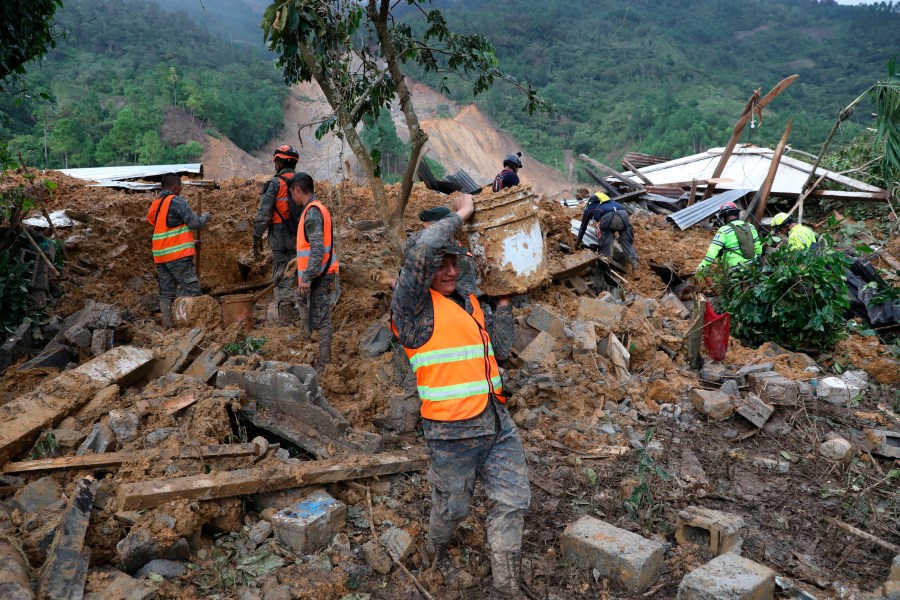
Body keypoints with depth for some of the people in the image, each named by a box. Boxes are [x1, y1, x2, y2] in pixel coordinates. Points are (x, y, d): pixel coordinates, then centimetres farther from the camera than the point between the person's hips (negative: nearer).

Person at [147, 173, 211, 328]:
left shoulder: (154, 205, 15)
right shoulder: (176, 201, -9)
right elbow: (195, 223, -11)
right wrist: (205, 216, 10)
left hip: (160, 256, 8)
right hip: (178, 254, -8)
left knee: (166, 292, 8)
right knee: (192, 290, -6)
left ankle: (167, 325, 7)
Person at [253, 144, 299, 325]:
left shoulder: (275, 184, -6)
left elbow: (264, 213, -10)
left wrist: (257, 237, -3)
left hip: (281, 239, -4)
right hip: (302, 241, 5)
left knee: (282, 279, 0)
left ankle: (286, 320, -2)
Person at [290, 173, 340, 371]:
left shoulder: (312, 212, -16)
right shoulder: (319, 209, 15)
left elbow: (317, 248, -24)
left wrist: (307, 278, -25)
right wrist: (298, 261, 28)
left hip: (318, 275, -10)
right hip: (323, 273, 10)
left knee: (321, 318, -5)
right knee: (321, 317, 14)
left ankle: (325, 364, -1)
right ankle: (324, 360, 22)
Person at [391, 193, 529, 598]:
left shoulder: (469, 300, 11)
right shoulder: (413, 306, -12)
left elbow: (498, 349, 6)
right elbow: (424, 249, -29)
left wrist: (504, 300, 4)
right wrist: (461, 214, -16)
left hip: (497, 422, 6)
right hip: (453, 432, -6)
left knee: (513, 501, 8)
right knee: (453, 507, 14)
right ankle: (435, 551, 47)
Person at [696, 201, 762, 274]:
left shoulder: (724, 230, -7)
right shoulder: (750, 227, 10)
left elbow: (713, 250, -15)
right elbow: (758, 247, 16)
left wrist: (702, 265, -15)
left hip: (735, 270, -6)